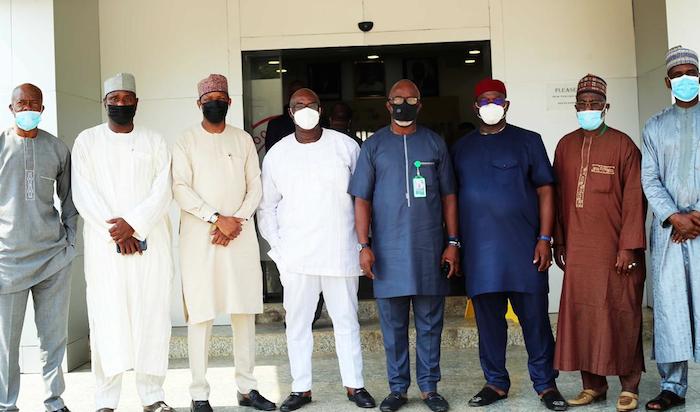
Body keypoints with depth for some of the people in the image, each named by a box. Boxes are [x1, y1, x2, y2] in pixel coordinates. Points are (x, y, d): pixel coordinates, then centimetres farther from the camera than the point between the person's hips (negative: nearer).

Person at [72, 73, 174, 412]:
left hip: (149, 242, 1)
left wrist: (133, 224, -13)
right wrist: (116, 233, -10)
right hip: (104, 245, 0)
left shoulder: (154, 142, 10)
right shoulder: (87, 141, 9)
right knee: (107, 318, -1)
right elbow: (83, 195, -1)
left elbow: (163, 192, 0)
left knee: (151, 317, 1)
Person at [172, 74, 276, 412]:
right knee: (200, 314, -3)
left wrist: (237, 221, -8)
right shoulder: (187, 141, 3)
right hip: (200, 236, -3)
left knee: (245, 311, 6)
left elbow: (255, 187, 8)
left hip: (241, 235, 3)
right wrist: (217, 218, -16)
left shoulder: (243, 140, 12)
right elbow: (180, 189, -7)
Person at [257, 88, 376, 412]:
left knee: (346, 321, 7)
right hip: (296, 256, 1)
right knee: (297, 323, 6)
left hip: (341, 252, -1)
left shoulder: (345, 146, 3)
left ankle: (355, 385, 20)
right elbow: (266, 206, 10)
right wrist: (276, 247, 2)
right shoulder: (277, 154, 7)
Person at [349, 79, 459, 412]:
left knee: (429, 322, 6)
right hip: (388, 250, 0)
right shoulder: (374, 145, 6)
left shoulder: (435, 143, 8)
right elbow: (362, 199, 4)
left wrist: (452, 242, 2)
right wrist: (364, 246, -5)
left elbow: (448, 196, 9)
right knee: (392, 324, 6)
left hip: (429, 248, 1)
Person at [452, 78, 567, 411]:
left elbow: (545, 190, 2)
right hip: (479, 249, 2)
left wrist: (544, 238, -6)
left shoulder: (528, 141, 6)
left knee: (535, 317, 2)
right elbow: (452, 196, 13)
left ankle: (545, 383, 16)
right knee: (488, 319, 8)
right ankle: (495, 383, 21)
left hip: (523, 246, -2)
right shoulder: (462, 148, 13)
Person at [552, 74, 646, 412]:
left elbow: (634, 199, -5)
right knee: (581, 314, 5)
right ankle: (592, 385, 17)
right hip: (578, 249, 4)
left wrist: (629, 247, -11)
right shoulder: (566, 145, 10)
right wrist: (559, 242, 9)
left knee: (620, 315, 3)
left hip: (615, 249, -4)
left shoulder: (623, 145, -2)